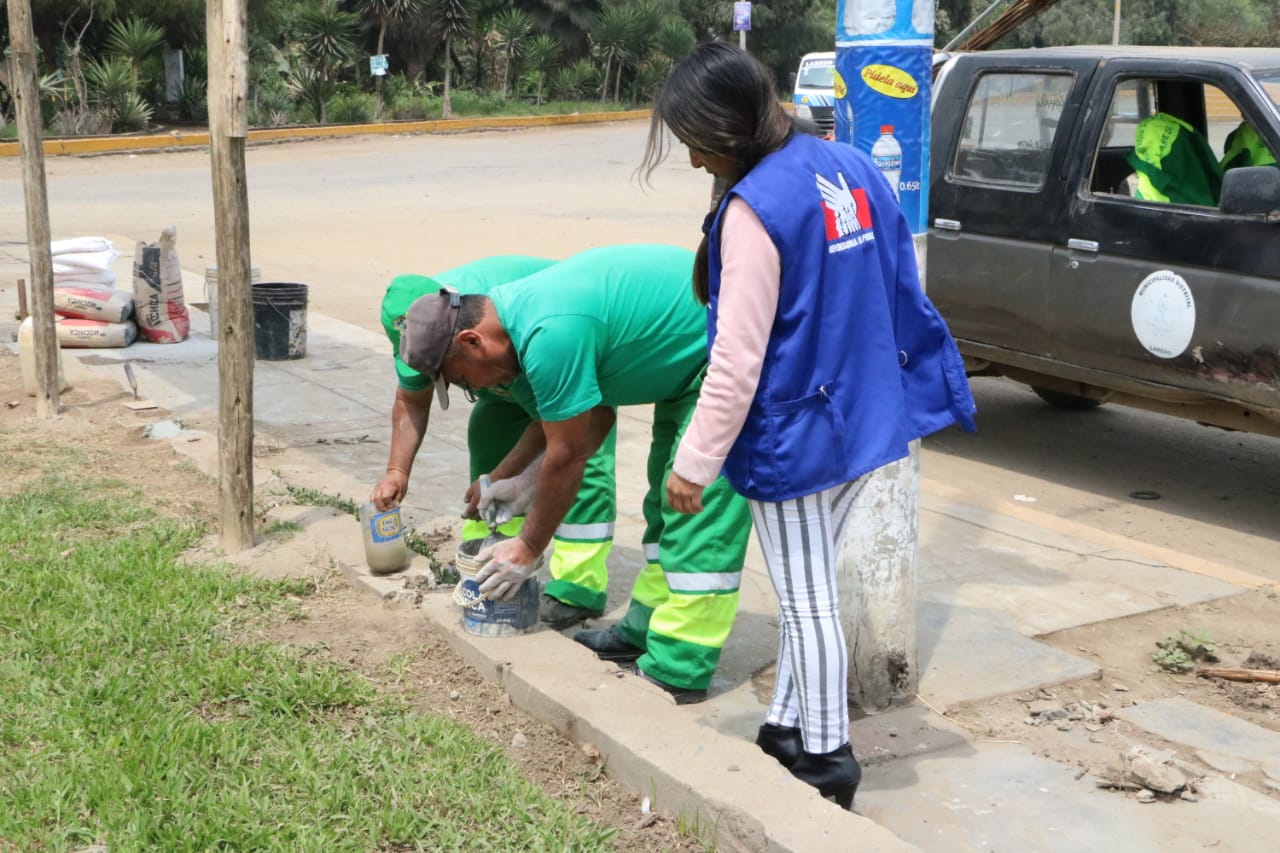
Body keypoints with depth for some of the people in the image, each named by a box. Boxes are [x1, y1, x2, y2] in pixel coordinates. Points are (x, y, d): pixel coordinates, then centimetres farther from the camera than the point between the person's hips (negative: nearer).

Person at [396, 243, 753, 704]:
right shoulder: (518, 308, 3)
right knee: (669, 499, 17)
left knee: (698, 509, -11)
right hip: (689, 363, 11)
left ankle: (678, 671, -7)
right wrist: (502, 478, 15)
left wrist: (528, 548, -8)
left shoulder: (550, 336, -29)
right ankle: (646, 629, 28)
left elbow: (568, 455, -20)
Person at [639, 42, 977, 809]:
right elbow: (897, 294, 10)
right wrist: (898, 398, 21)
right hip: (863, 420, 8)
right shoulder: (852, 167, 3)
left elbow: (738, 361, -21)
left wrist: (694, 463, -12)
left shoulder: (755, 208, -22)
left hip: (797, 435, -8)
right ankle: (788, 728, 33)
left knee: (807, 600, 7)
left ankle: (827, 759, 19)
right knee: (810, 587, 21)